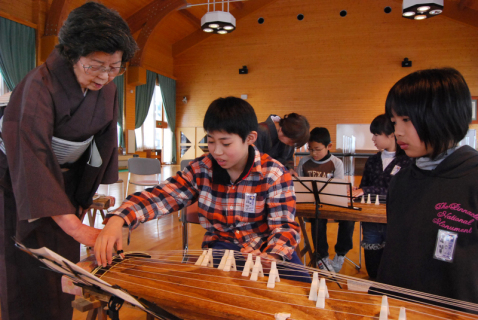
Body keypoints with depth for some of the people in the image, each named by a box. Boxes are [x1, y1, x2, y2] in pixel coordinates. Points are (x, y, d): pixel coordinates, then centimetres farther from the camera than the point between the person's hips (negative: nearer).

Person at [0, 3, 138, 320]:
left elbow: (104, 140, 1)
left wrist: (85, 193, 2)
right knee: (28, 269, 1)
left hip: (65, 181, 5)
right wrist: (74, 226, -43)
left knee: (63, 263, 9)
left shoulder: (108, 89, -10)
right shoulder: (40, 85, -28)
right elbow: (29, 155, -36)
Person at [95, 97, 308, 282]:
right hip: (220, 248, 1)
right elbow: (158, 196, -11)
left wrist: (270, 259, -36)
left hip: (266, 249, 0)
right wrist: (117, 220, -29)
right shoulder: (201, 169, -4)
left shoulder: (274, 174, -11)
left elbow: (284, 226, -15)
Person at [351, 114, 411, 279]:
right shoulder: (372, 161, 9)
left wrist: (366, 191, -21)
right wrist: (353, 191, -4)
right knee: (372, 269, 14)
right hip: (371, 221, 5)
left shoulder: (407, 161, -8)